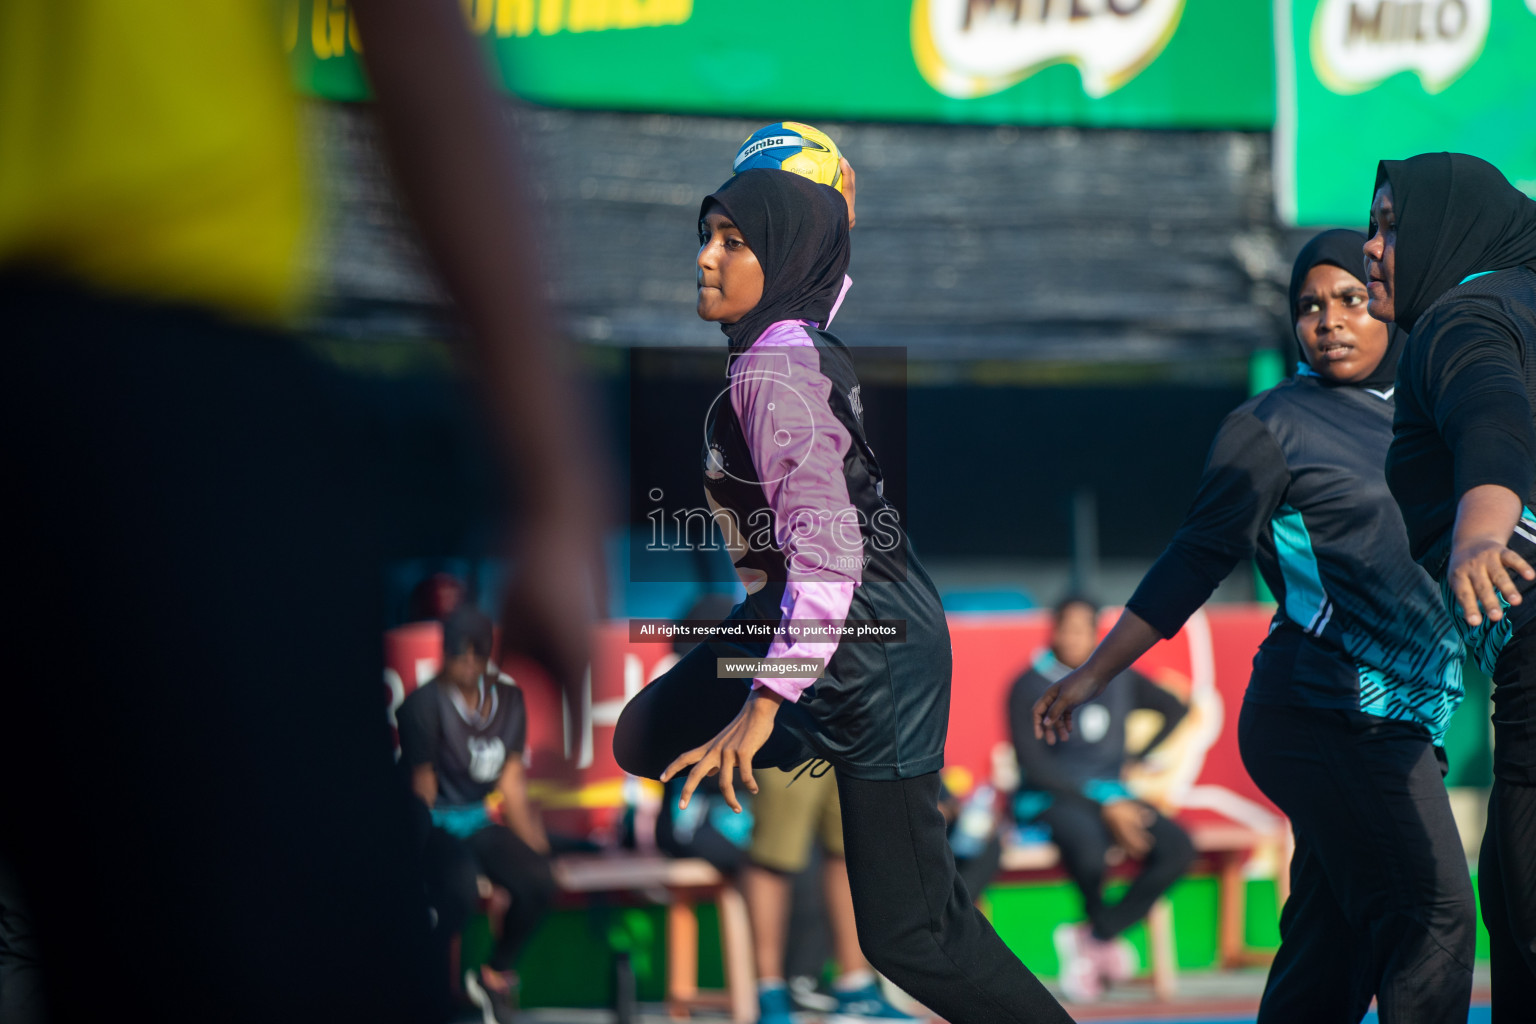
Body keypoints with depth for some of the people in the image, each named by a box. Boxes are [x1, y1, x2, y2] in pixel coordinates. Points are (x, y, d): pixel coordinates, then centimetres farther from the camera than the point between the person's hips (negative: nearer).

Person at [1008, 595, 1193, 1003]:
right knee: (1088, 844, -40)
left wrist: (1138, 759, 13)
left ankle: (1091, 939, -14)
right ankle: (1105, 940, -8)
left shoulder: (1119, 677, 9)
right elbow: (1034, 765, -11)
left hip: (1111, 797, 5)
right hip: (1049, 800, -5)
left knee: (1179, 848, -23)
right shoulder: (1030, 688, -5)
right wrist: (1103, 805, -18)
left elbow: (1175, 709, 25)